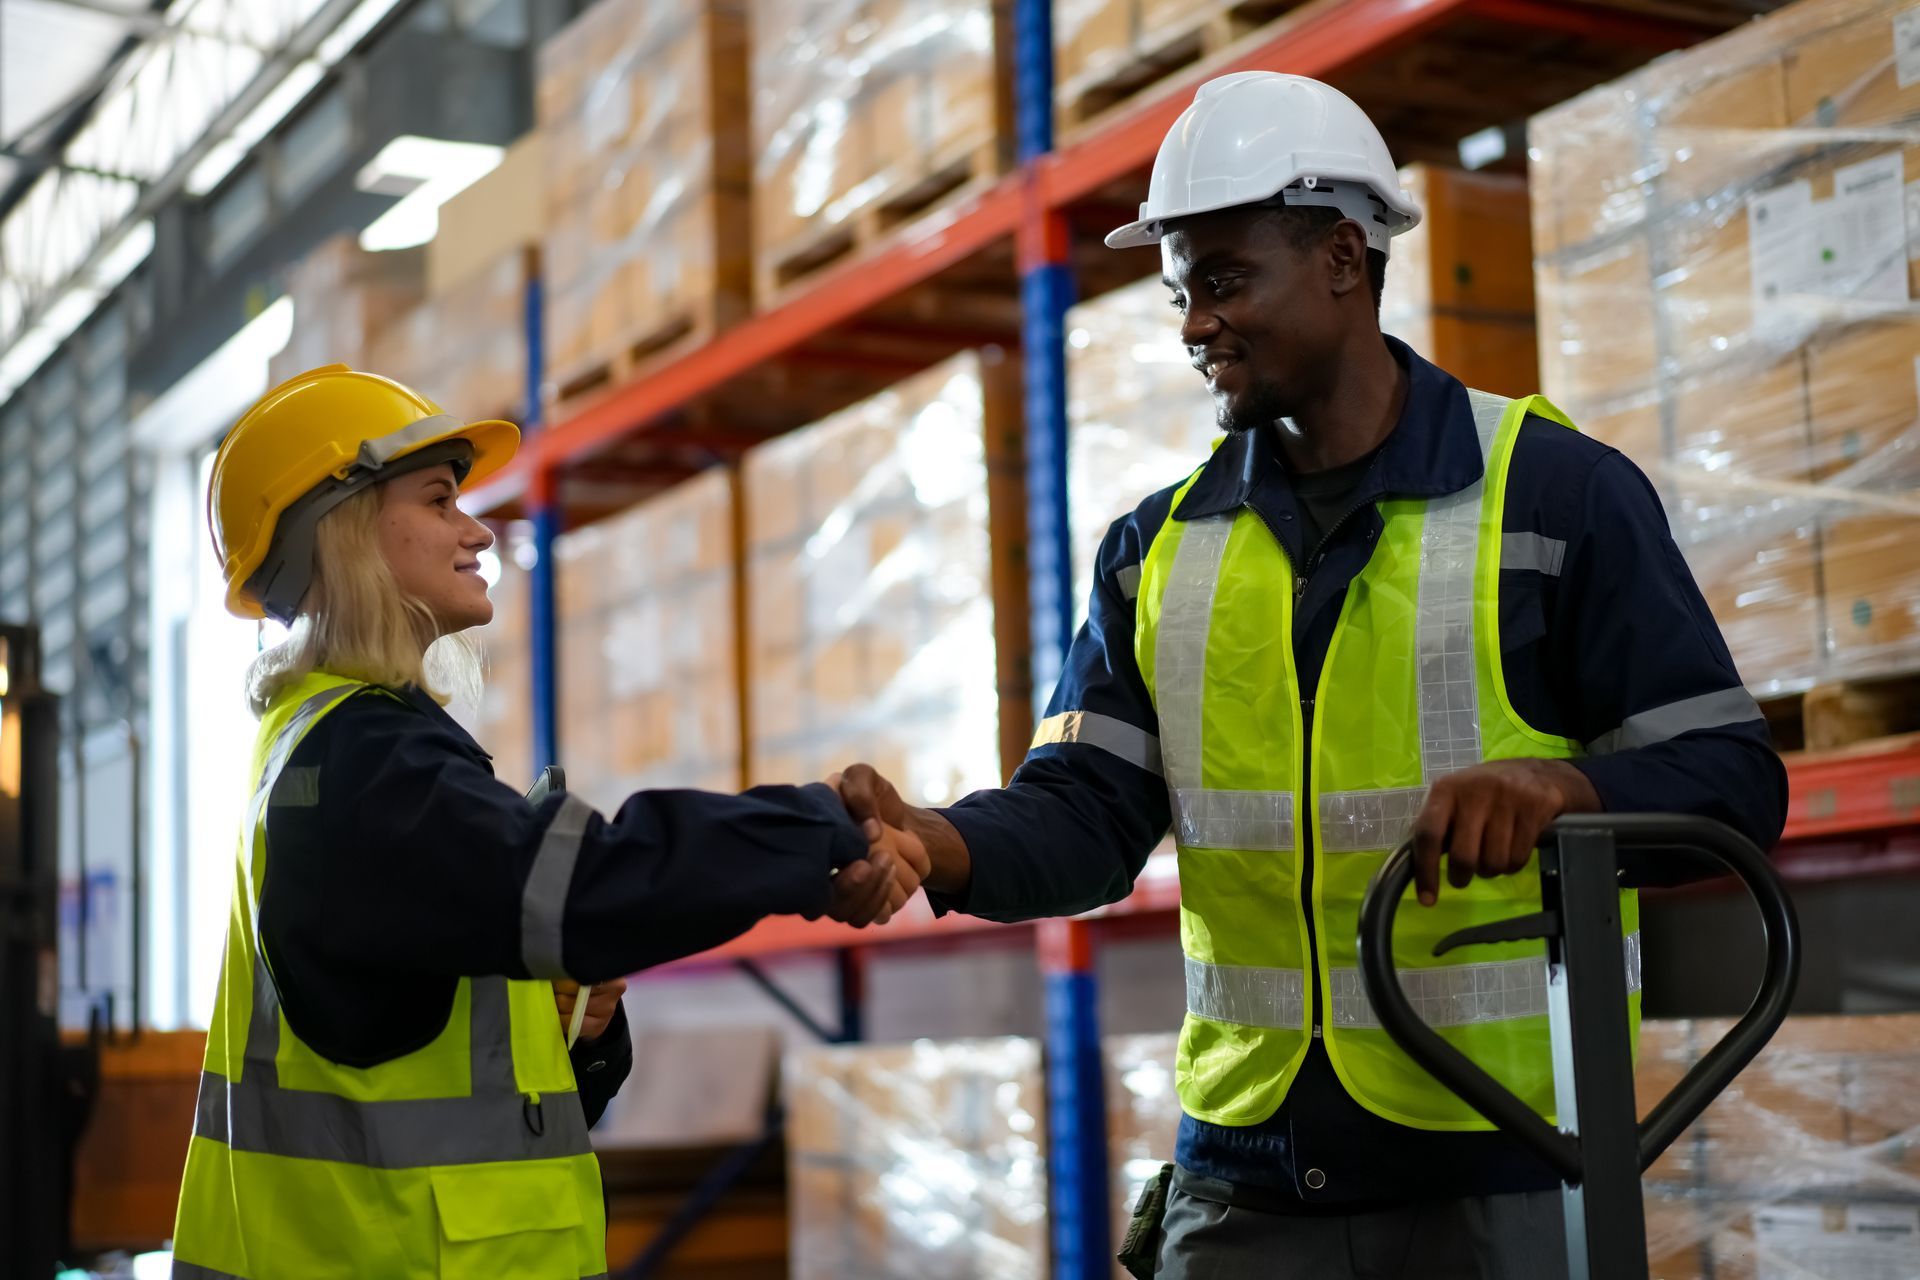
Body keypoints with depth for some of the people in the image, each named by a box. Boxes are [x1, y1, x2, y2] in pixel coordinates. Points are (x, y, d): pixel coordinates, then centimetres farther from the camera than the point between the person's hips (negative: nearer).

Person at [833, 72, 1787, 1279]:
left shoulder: (1558, 489, -3)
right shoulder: (1162, 548, 10)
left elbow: (1733, 774, -5)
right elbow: (1087, 812, 1)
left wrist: (1556, 788, -25)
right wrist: (937, 845, -19)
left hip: (1501, 1158, -3)